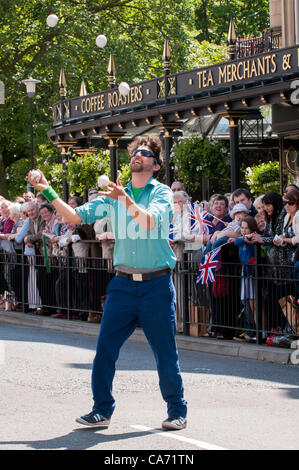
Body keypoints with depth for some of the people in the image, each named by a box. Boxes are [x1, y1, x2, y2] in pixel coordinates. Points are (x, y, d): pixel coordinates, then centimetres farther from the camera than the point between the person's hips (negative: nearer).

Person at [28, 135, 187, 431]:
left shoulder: (162, 193, -1)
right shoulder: (113, 195, 10)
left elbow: (148, 221, -21)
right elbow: (76, 217, 5)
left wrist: (125, 199, -35)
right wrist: (48, 193, -4)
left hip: (156, 284, -3)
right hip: (123, 284, 3)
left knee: (165, 353, 3)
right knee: (105, 348, -1)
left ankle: (177, 411, 16)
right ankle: (102, 410, 9)